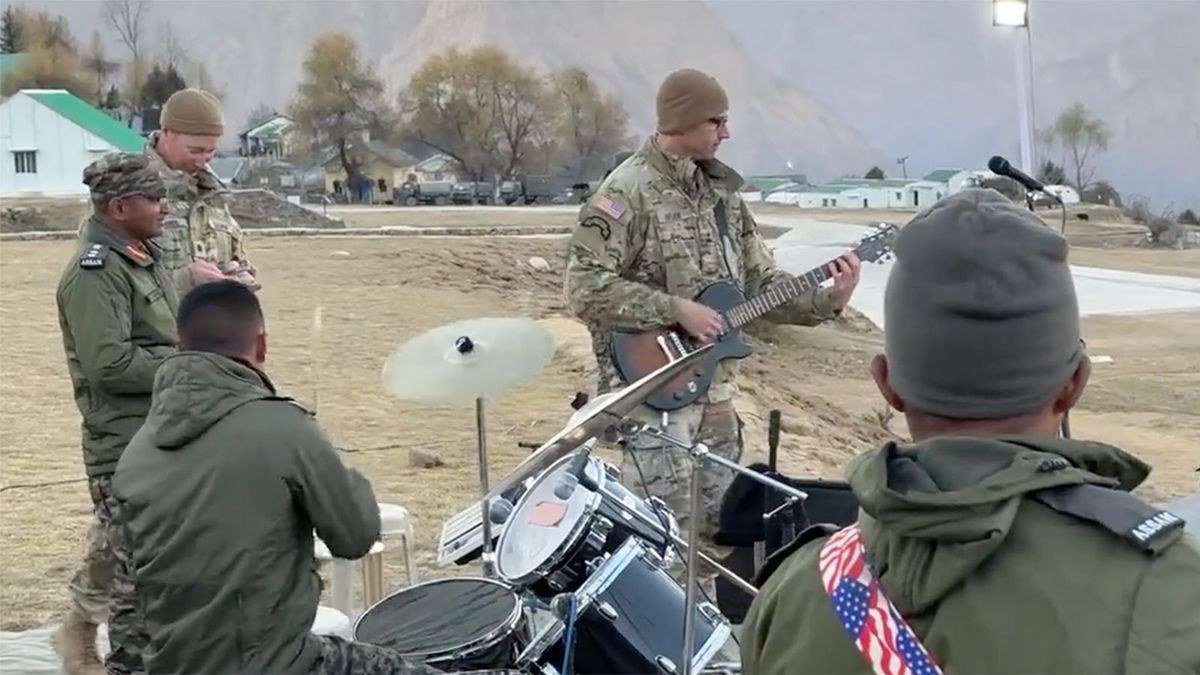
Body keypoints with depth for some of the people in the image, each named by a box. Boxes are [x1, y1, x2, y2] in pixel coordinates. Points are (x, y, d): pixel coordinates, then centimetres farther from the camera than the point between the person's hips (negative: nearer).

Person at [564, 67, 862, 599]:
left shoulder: (723, 192, 11)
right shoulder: (628, 191, -13)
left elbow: (762, 281, 12)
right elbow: (585, 287, -20)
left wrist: (827, 300, -4)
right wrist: (676, 309, -22)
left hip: (714, 387, 8)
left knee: (718, 526, 16)